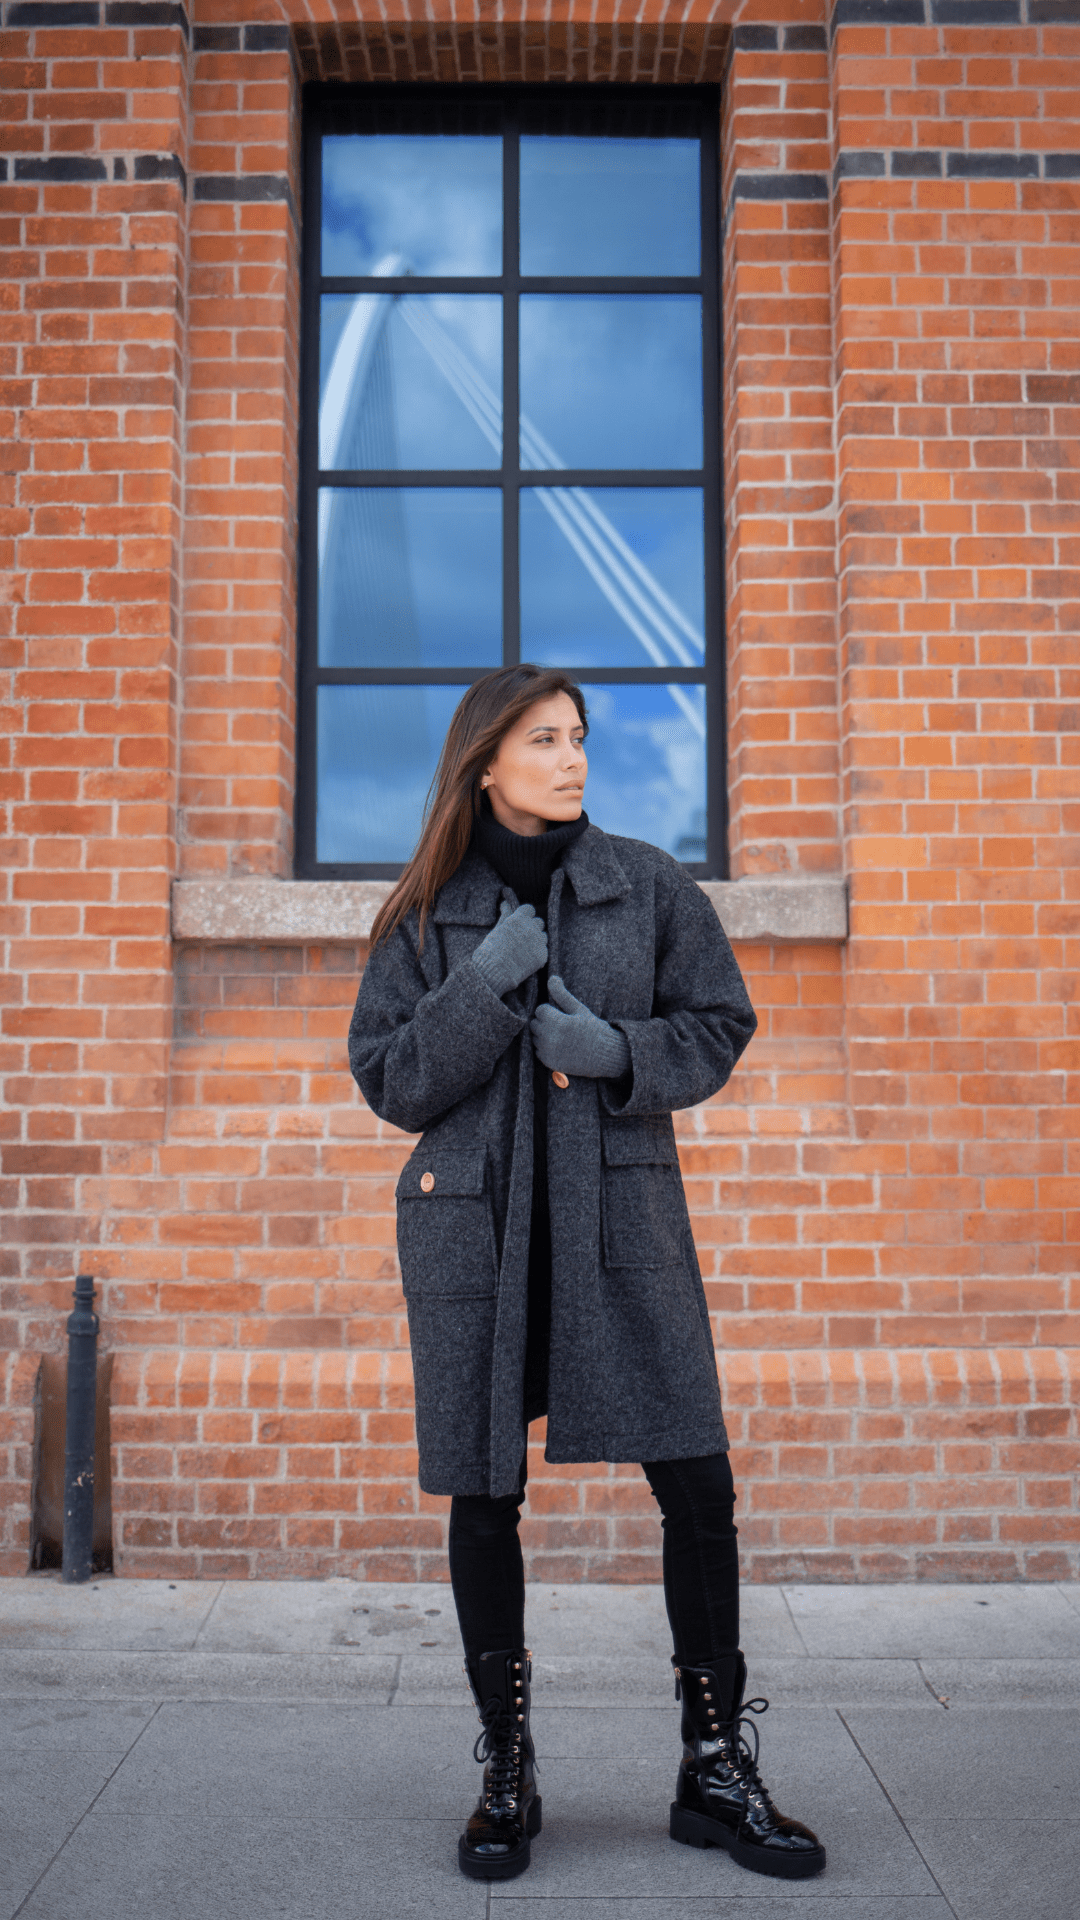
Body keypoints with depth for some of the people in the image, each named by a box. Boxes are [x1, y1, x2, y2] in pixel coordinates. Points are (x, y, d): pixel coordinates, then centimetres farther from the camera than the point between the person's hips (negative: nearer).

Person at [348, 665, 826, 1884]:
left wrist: (614, 1050, -12)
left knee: (698, 1487, -4)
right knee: (483, 1500, 4)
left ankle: (717, 1775, 14)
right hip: (471, 1222, 0)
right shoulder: (431, 914, 5)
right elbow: (387, 1082, 1)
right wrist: (482, 991, -14)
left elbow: (720, 1026, 7)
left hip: (619, 1210, 1)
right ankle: (506, 1782, 22)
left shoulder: (647, 886, 6)